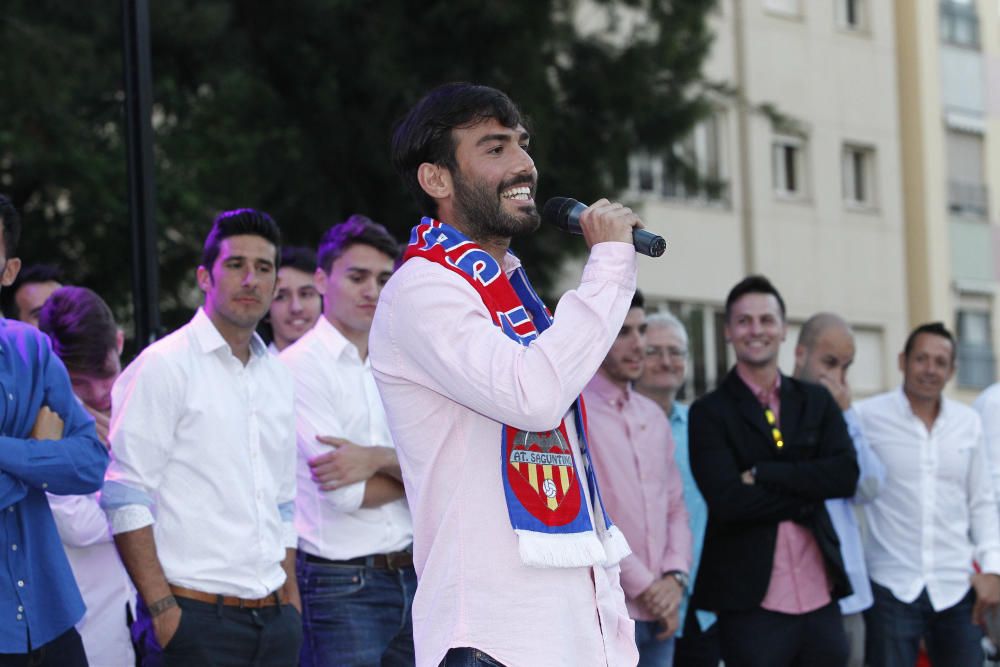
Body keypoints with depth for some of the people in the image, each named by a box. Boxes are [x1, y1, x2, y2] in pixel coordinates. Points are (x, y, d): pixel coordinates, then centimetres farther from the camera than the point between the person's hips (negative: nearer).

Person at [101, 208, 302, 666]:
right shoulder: (165, 365, -5)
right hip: (195, 618, -6)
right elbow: (124, 499, -11)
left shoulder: (276, 375, 16)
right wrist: (161, 608, -16)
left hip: (273, 621, 6)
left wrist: (290, 601, 13)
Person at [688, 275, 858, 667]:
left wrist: (763, 474, -11)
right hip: (752, 603, -4)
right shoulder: (710, 413, -1)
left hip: (819, 596, 4)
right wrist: (805, 493, -7)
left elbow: (846, 475, -4)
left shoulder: (817, 402, 11)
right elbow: (726, 501, -14)